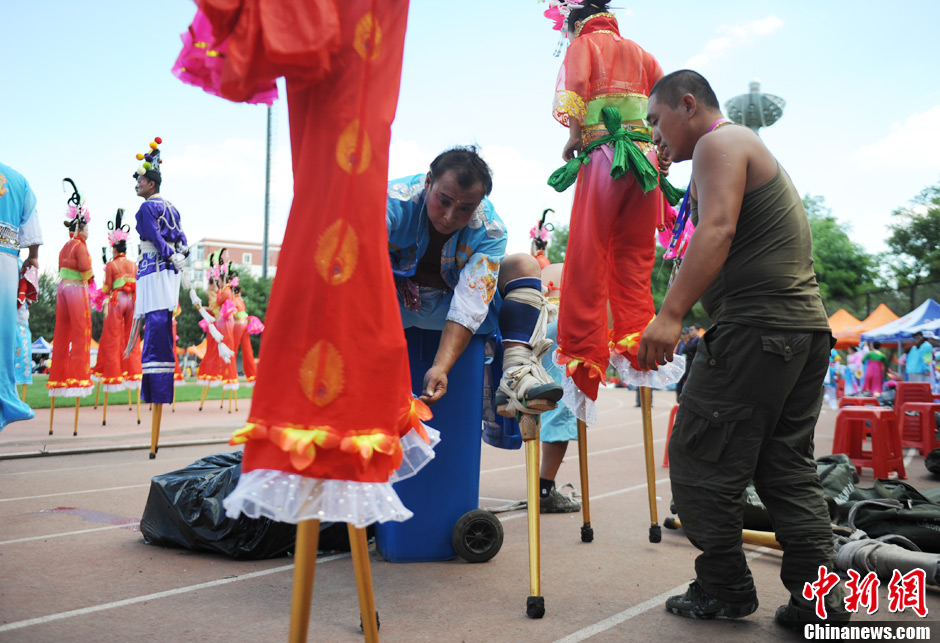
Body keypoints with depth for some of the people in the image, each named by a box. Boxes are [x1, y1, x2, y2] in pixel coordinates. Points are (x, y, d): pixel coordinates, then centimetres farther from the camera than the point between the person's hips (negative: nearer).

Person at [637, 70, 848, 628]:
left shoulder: (719, 143, -3)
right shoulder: (752, 147, 28)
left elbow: (718, 230, -21)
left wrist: (670, 315, -28)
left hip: (756, 326, -10)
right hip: (809, 327, 10)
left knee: (702, 460, -2)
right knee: (790, 469, 12)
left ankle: (724, 590, 8)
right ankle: (819, 598, 12)